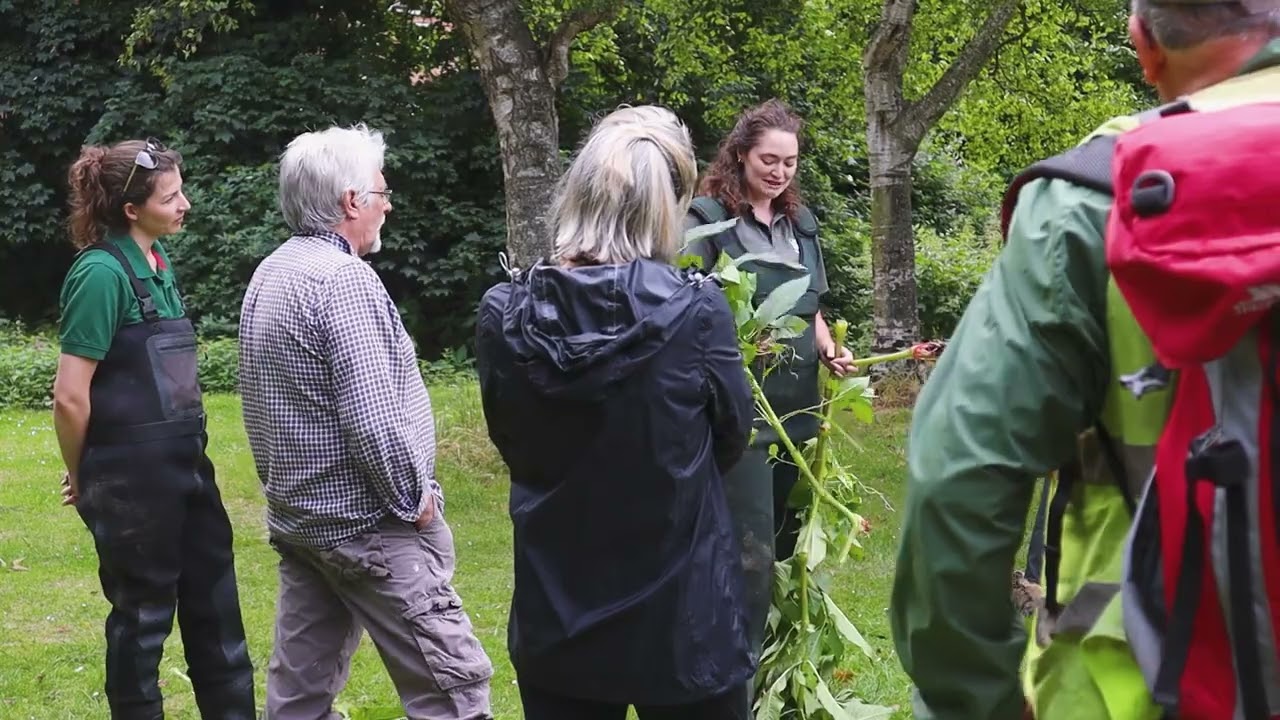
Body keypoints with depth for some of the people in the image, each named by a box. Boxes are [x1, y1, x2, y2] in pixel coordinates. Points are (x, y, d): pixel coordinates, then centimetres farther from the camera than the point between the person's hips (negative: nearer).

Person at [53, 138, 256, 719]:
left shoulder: (157, 260, 8)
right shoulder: (102, 272, -18)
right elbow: (70, 397, -18)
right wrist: (82, 480, -5)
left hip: (184, 462, 8)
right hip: (132, 474, -8)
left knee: (214, 604, 14)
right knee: (143, 612, 6)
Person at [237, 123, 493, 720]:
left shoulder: (269, 275, 11)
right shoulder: (342, 278, -18)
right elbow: (372, 414, -24)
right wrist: (415, 497, -12)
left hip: (296, 514, 10)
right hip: (366, 522, -10)